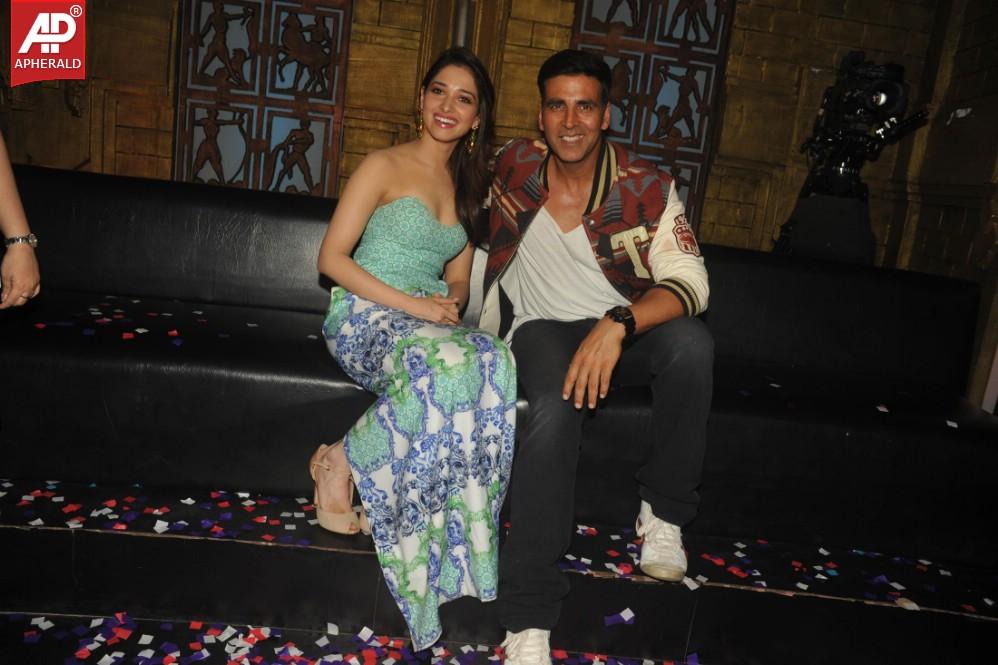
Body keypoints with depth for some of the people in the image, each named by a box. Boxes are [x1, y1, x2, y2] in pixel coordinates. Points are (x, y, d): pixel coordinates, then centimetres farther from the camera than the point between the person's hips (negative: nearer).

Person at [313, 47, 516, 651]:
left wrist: (450, 304, -4)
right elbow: (332, 258, -6)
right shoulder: (384, 166, 1)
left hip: (432, 324, 5)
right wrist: (412, 304, -16)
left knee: (497, 363, -30)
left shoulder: (465, 184, 20)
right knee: (447, 365, -38)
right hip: (366, 316, -5)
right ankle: (341, 464, -17)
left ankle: (453, 529, -21)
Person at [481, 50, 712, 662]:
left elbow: (688, 280, -21)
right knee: (555, 412, -35)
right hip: (543, 329, 0)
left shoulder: (648, 188, -12)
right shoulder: (515, 165, -3)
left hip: (626, 331, 1)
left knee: (692, 342, -33)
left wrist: (617, 325, -39)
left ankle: (664, 513, -9)